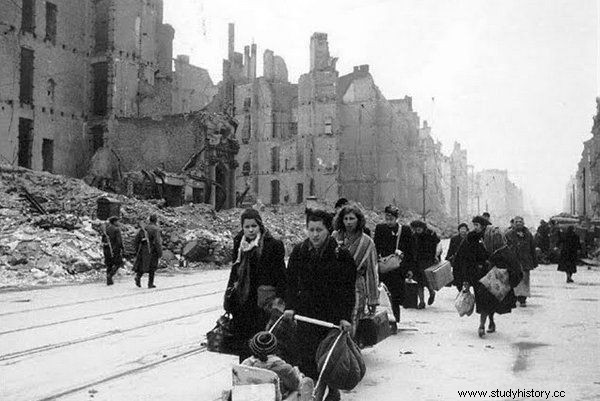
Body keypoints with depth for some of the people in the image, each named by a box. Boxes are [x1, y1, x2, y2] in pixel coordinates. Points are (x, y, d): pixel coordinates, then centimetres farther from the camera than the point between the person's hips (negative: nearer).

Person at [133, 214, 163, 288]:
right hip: (152, 251, -4)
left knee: (142, 265, 15)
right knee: (152, 268, 7)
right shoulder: (156, 229, -12)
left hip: (143, 251, 4)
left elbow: (136, 240, 9)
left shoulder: (143, 228, 7)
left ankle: (138, 276, -12)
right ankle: (150, 284, 9)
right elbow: (157, 242, -18)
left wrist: (137, 251, 16)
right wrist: (160, 254, -13)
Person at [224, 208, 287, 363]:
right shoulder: (239, 244, 10)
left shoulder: (273, 245, -7)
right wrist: (230, 292, 17)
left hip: (263, 302, -5)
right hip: (241, 301, 6)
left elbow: (280, 273, -7)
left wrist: (279, 298, -13)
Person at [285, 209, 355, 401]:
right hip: (306, 312, 3)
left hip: (333, 314, -2)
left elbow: (348, 289, -6)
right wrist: (290, 307, 0)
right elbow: (291, 282, 10)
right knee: (306, 356, -2)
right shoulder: (299, 252, 2)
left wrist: (345, 316, -12)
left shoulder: (341, 254, -9)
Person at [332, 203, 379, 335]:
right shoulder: (334, 237, 6)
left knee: (350, 328, -8)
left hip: (356, 289, -2)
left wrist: (373, 299, 5)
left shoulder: (367, 242, 3)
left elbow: (372, 272, 5)